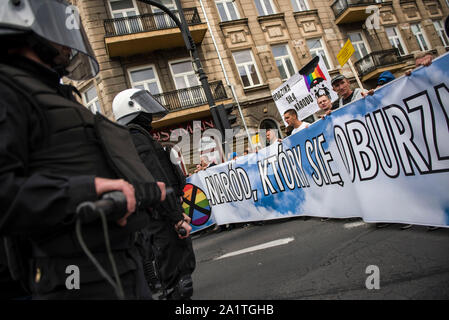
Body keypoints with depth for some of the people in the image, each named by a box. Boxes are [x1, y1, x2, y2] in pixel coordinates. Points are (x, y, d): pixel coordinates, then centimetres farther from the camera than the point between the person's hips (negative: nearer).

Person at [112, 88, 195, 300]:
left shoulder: (138, 136, 22)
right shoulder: (135, 136, -11)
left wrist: (178, 212, 20)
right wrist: (177, 218, -20)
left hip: (163, 220, 11)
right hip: (162, 219, -11)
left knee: (185, 266, 18)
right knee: (178, 282, -7)